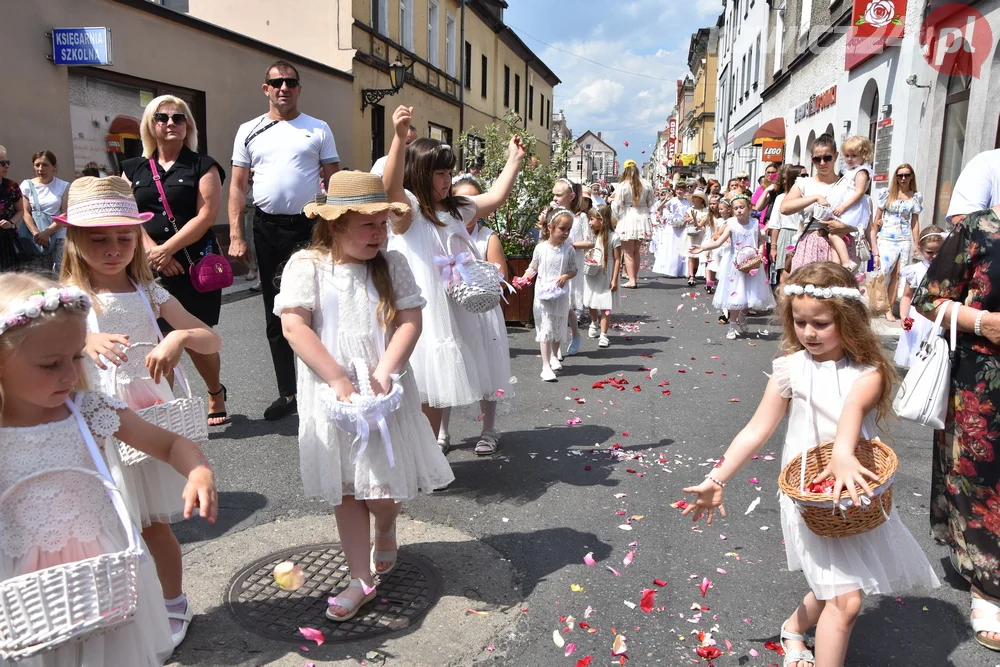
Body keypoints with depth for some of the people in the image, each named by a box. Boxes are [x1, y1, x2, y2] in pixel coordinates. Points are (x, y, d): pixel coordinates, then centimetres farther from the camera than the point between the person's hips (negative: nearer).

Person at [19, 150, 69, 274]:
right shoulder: (27, 185, 7)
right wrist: (36, 233, -15)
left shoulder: (63, 186, 4)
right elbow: (25, 213, 1)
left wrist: (47, 233, -13)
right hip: (34, 237, 1)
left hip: (58, 236, -1)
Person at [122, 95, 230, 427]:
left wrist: (166, 249, -13)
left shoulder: (202, 166, 3)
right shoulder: (134, 169, 13)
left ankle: (216, 392, 29)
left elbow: (205, 216, -7)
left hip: (195, 265, -2)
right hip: (149, 267, 3)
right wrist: (153, 251, -11)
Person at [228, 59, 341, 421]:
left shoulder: (318, 129, 5)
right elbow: (238, 186, 8)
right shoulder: (249, 131, 9)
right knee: (276, 315, 8)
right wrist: (236, 236, -2)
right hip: (267, 228, 3)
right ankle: (287, 393, 20)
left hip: (310, 227, -3)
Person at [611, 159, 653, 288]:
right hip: (642, 219, 5)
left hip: (627, 219, -5)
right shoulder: (646, 185, 3)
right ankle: (635, 277, 20)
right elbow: (650, 202, 11)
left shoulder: (622, 186, -11)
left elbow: (617, 205, -9)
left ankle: (632, 280, -1)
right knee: (636, 251, 15)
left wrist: (616, 217, 9)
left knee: (628, 252, 2)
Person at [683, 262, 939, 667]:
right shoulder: (791, 369, -9)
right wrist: (717, 479, -15)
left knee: (837, 588, 20)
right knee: (846, 599, -8)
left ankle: (794, 627, 49)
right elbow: (756, 431, -8)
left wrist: (843, 454, -53)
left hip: (856, 490, 3)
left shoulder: (868, 373, -9)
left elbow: (853, 408, -33)